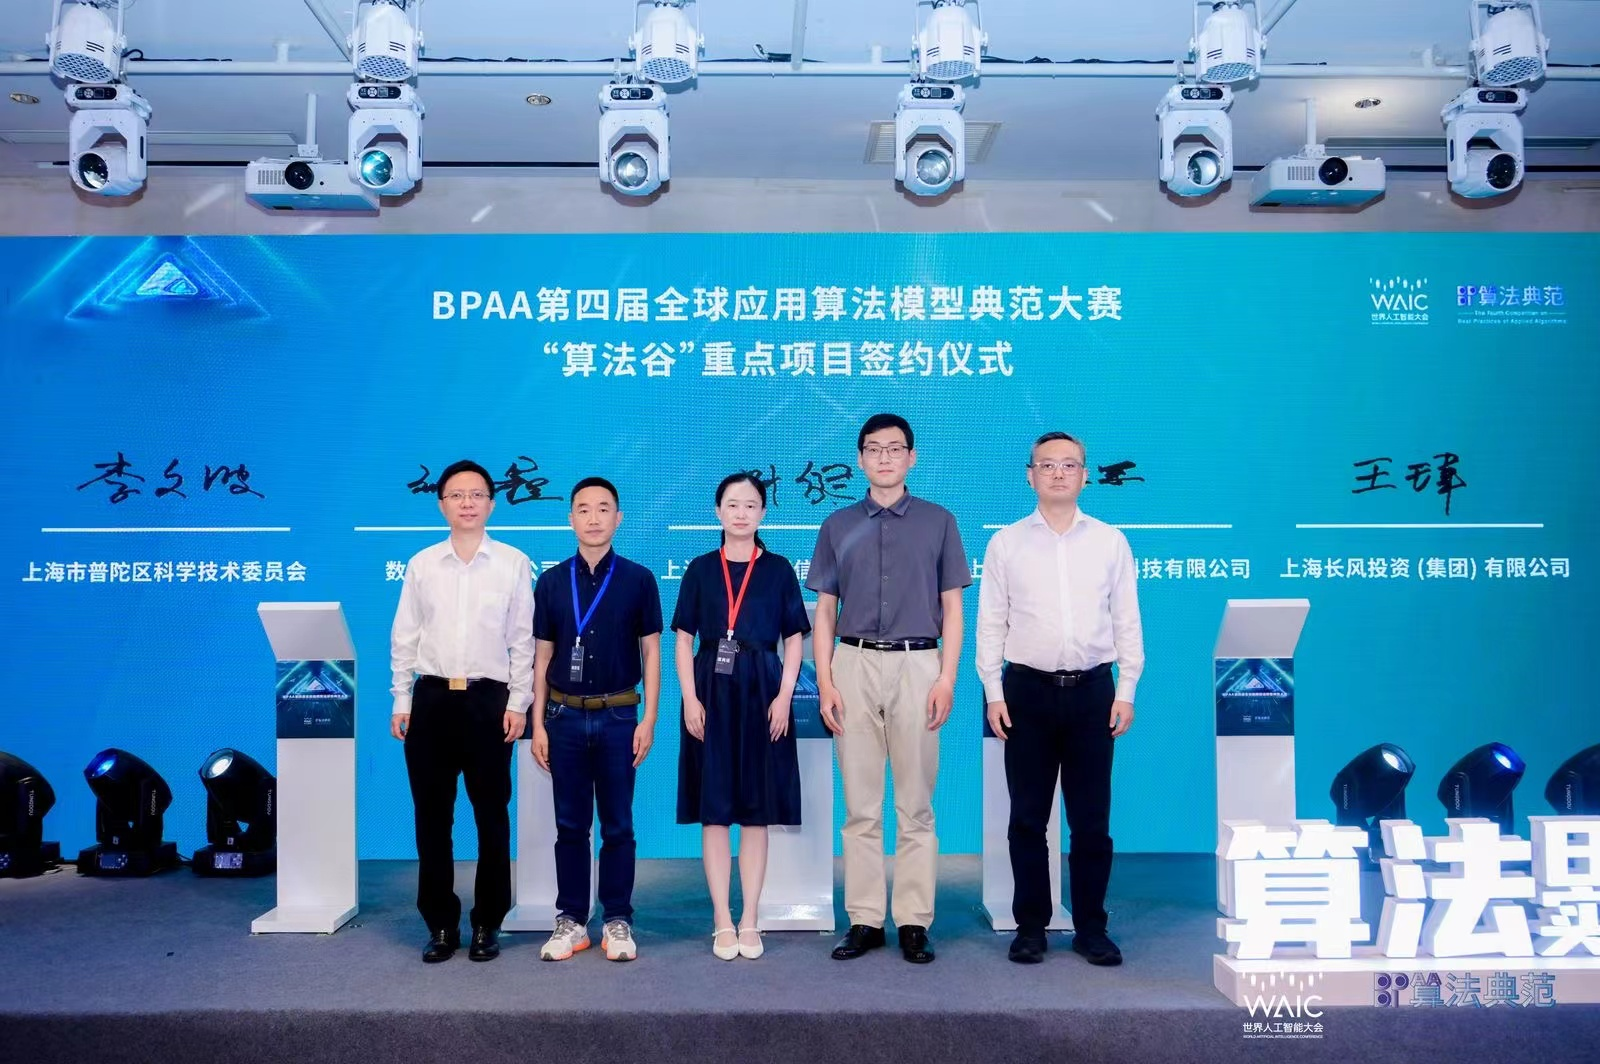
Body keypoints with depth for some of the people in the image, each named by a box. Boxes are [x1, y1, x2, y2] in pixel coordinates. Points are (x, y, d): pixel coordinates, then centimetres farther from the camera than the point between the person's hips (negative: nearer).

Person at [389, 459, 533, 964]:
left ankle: (487, 923, 19)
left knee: (491, 816, 6)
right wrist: (402, 701, 3)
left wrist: (517, 703, -3)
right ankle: (440, 923, 20)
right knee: (432, 816, 7)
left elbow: (523, 639, 2)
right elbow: (404, 637, 9)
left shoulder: (514, 563, 1)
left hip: (488, 699, -2)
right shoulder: (421, 564, 6)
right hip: (431, 698, 2)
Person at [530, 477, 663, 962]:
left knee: (617, 825, 5)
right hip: (565, 716, 1)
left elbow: (651, 652, 3)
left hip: (618, 716, -1)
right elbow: (542, 656, 8)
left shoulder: (638, 580, 1)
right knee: (570, 825, 8)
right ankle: (570, 921, 19)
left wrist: (648, 719, -4)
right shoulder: (551, 581, 5)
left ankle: (618, 921, 16)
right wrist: (538, 723, 3)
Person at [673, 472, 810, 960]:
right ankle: (722, 921, 11)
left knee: (756, 810, 4)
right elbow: (684, 639, 5)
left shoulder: (779, 569, 6)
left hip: (762, 693, 0)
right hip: (712, 692, 0)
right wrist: (690, 698, -5)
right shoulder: (700, 570, 7)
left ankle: (750, 920, 13)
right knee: (714, 809, 2)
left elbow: (794, 639, 5)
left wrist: (784, 697, -6)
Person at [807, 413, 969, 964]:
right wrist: (825, 682, -1)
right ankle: (864, 920, 12)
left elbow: (952, 609, 6)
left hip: (917, 666, -1)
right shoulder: (838, 526, 11)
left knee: (916, 805, 2)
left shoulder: (938, 522, 7)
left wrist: (946, 678, -5)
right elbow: (824, 612, 10)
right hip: (854, 666, 1)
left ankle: (914, 922, 10)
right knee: (860, 805, 4)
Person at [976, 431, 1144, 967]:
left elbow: (1127, 621, 6)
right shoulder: (1006, 543, 6)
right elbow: (991, 623, 4)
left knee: (1092, 819, 6)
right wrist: (993, 693, -3)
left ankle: (1091, 928, 18)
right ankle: (1030, 926, 18)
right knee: (1028, 818, 6)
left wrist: (1126, 692, 0)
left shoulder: (1111, 541, 7)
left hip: (1092, 689, 1)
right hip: (1027, 689, 0)